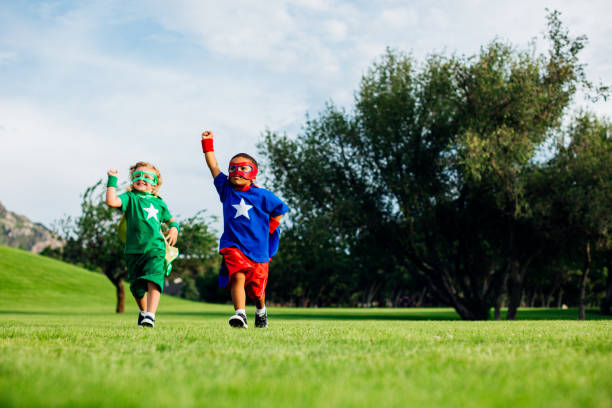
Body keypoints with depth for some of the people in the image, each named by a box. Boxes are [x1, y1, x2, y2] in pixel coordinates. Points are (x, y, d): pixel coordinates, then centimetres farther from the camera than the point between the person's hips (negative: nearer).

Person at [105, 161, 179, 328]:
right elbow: (111, 201, -14)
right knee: (137, 286, 13)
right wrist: (112, 180, -9)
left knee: (153, 281, -21)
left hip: (155, 248, 0)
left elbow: (171, 220, 27)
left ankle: (150, 315, -28)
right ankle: (143, 311, 39)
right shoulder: (130, 198, 6)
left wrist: (174, 228, 5)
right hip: (133, 250, 0)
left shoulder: (159, 203, 13)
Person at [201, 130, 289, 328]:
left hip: (257, 247, 0)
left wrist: (269, 230, 7)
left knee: (257, 287, 10)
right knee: (237, 277, -25)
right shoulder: (226, 189, 5)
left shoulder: (262, 195, -1)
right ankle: (240, 314, -31)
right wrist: (207, 144, 4)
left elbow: (279, 211, 11)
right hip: (233, 246, 0)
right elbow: (214, 167, 6)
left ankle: (261, 312, 40)